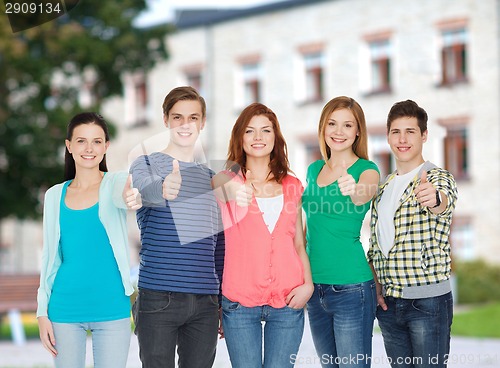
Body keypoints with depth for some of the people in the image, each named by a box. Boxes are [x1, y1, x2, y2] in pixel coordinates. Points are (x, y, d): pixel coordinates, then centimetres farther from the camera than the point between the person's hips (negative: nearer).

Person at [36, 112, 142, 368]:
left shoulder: (115, 183, -1)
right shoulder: (55, 196, 7)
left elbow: (121, 195, -26)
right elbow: (50, 256, 11)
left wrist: (132, 197, -50)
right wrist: (42, 311, 6)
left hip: (111, 308, -2)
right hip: (65, 308, 2)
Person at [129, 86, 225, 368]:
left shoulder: (212, 178, 16)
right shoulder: (146, 164, 2)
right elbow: (146, 189, -25)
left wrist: (224, 301, 15)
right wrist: (164, 189, -48)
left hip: (205, 303, 4)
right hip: (158, 301, -4)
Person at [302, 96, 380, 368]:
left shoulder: (366, 170, -5)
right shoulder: (314, 170, 12)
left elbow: (365, 195, -28)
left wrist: (354, 191, -51)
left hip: (351, 286, -6)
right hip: (314, 286, 6)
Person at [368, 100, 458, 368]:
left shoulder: (438, 178, -6)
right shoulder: (383, 187, 13)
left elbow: (445, 201, -31)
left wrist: (434, 199, -54)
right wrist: (376, 285, 4)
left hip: (428, 301, -6)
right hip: (388, 303, 6)